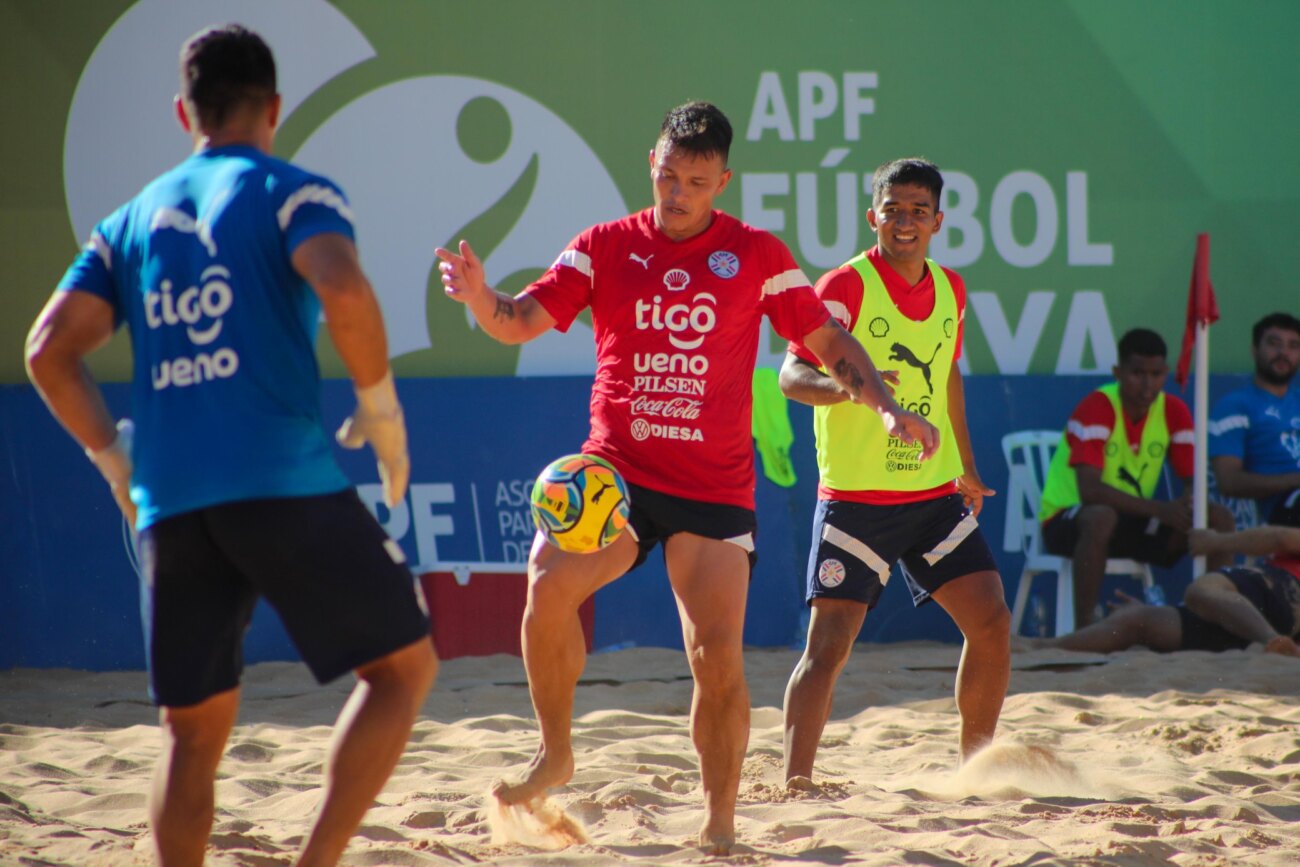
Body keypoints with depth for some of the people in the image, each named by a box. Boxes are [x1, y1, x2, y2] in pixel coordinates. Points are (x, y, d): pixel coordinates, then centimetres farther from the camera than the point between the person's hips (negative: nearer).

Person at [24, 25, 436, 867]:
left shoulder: (132, 220, 18)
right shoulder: (290, 191, 4)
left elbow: (50, 349, 9)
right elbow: (344, 292, -16)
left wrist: (116, 460, 19)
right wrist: (380, 407, -3)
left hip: (169, 504, 5)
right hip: (286, 482, -5)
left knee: (193, 733, 12)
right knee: (403, 666, 7)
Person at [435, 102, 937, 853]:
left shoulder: (758, 255, 5)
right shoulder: (605, 247, 6)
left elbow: (828, 341, 10)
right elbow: (523, 321, -1)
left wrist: (888, 406, -4)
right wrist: (481, 297, -23)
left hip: (715, 487, 0)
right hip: (615, 473, 1)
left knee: (718, 655, -7)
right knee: (550, 582, -24)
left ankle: (720, 825, 8)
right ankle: (555, 755, -4)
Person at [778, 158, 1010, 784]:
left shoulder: (950, 291, 9)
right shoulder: (845, 286, -11)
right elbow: (792, 374, -19)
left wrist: (966, 469, 27)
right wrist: (847, 386, -39)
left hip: (936, 496, 6)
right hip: (855, 498, -6)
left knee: (991, 622, 1)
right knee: (829, 644, -10)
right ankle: (795, 782, -5)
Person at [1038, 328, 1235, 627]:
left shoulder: (1174, 411, -2)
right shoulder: (1096, 409, -21)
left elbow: (1192, 482, 0)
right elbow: (1089, 489, -31)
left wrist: (1187, 505, -27)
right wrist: (1161, 509, -39)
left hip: (1134, 521, 6)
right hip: (1066, 521, -6)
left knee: (1218, 518, -12)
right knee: (1101, 517, -41)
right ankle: (1084, 628, -34)